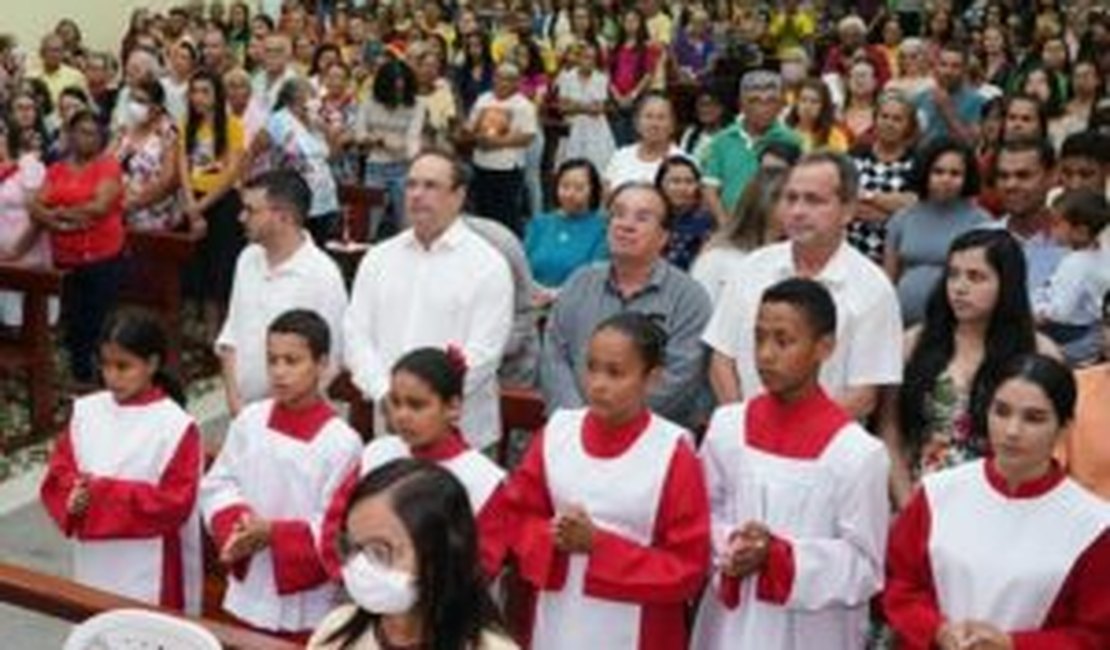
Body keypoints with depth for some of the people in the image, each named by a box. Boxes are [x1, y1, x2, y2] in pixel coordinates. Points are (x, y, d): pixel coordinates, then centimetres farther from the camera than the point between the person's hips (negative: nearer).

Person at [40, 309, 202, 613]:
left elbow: (176, 501, -16)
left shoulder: (175, 425, -13)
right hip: (94, 563, 5)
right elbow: (58, 473, 6)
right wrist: (74, 496, -17)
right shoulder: (85, 411, 2)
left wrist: (105, 494, -21)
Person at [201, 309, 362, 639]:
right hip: (247, 594, 5)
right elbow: (217, 485, 3)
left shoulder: (341, 441, -18)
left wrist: (274, 534, -22)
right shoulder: (249, 420, -2)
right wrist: (236, 525, -15)